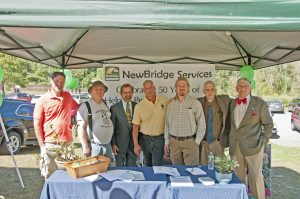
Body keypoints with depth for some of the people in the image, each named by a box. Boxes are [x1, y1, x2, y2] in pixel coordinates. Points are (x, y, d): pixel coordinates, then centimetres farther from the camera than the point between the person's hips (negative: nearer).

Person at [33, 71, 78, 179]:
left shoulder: (68, 96, 6)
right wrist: (42, 145, -9)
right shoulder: (43, 100, -6)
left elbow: (77, 107, 26)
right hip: (50, 145, -4)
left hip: (67, 143, 4)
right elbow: (37, 124, -5)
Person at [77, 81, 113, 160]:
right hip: (94, 146, -6)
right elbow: (81, 128, -11)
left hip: (107, 145, 7)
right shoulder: (85, 106, -7)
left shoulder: (105, 105, 13)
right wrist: (85, 147, -16)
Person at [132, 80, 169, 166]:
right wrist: (136, 145, -10)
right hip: (145, 139, 1)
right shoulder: (139, 106, -6)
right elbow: (135, 127, -5)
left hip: (159, 139, -1)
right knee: (148, 166, 18)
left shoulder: (164, 101, -3)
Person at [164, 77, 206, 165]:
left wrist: (197, 142, -6)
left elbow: (201, 123, -4)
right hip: (174, 142, 3)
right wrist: (166, 141, 9)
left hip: (190, 141, -3)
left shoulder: (195, 103, -3)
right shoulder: (171, 104, 8)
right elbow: (167, 124, 11)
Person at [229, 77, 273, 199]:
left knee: (255, 175, 3)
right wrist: (231, 141, 9)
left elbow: (268, 124, 1)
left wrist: (263, 141, -6)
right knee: (238, 175, 13)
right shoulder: (232, 103, 9)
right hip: (235, 146, 4)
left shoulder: (260, 104, -4)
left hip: (253, 146, -4)